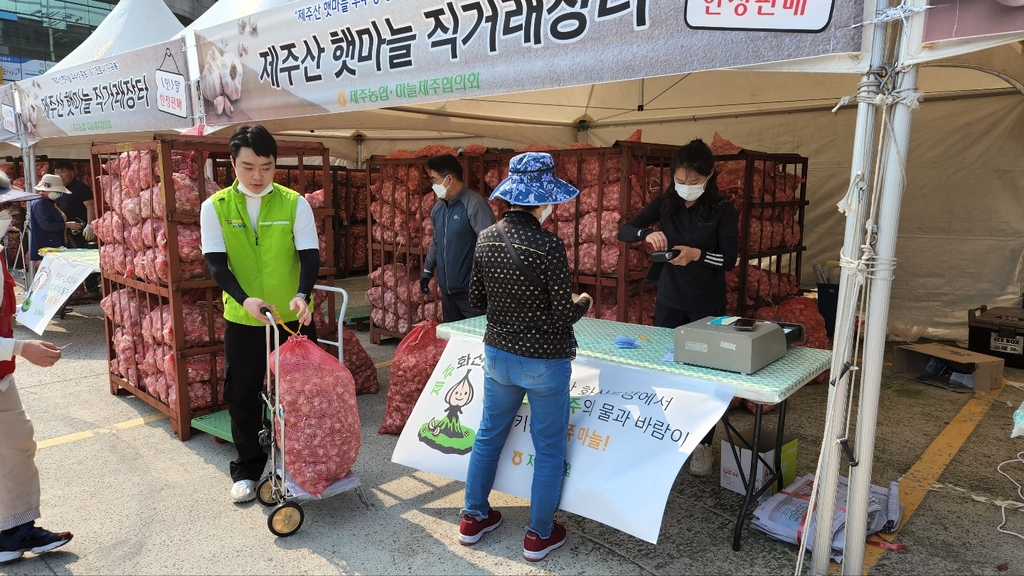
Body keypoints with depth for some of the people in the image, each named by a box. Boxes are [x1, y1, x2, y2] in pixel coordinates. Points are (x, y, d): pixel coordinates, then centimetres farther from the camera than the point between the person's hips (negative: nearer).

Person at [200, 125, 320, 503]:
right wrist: (244, 299, -25)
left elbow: (310, 255, -9)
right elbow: (216, 263, -8)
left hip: (292, 316, 0)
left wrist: (301, 295, -27)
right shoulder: (215, 207, -3)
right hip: (242, 319, 0)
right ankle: (247, 469, 27)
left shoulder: (295, 203, -4)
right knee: (243, 395, 10)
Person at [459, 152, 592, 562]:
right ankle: (539, 535, 24)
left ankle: (473, 518, 35)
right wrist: (583, 303, 2)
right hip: (544, 362, -6)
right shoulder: (547, 245, -21)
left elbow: (477, 300, 6)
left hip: (498, 354, 6)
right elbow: (564, 313, -18)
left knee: (489, 435, 21)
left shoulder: (486, 239, -2)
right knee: (549, 448, 11)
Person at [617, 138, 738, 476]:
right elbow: (623, 232, -4)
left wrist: (697, 254, -30)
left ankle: (702, 445, 18)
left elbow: (730, 260, -12)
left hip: (707, 305, -3)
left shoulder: (722, 209, -10)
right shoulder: (665, 202, -1)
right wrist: (647, 233, -25)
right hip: (669, 302, 3)